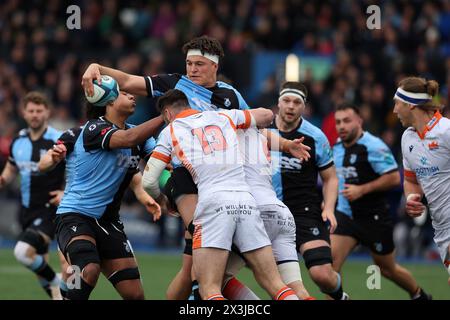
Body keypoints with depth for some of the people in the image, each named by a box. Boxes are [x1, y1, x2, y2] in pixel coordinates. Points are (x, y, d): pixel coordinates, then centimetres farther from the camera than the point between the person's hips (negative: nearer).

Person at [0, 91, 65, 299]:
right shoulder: (18, 142, 6)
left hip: (49, 210, -7)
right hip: (27, 212, 7)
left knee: (23, 252, -25)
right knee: (39, 266, 14)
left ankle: (55, 284, -2)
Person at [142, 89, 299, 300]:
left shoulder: (170, 131, 15)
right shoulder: (223, 117, 24)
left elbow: (148, 181, 13)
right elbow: (267, 115, 38)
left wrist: (162, 200, 34)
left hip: (213, 202, -4)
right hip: (246, 201, 4)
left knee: (209, 290, -7)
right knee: (274, 285, 6)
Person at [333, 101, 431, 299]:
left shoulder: (373, 146, -16)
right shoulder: (337, 146, 7)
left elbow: (394, 178, -21)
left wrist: (361, 190, -24)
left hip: (374, 219, -6)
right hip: (345, 214, 6)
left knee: (387, 268, 11)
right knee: (329, 262, -15)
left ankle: (419, 295, 38)